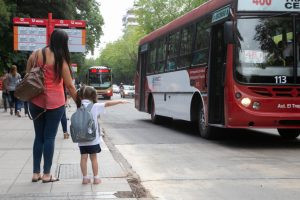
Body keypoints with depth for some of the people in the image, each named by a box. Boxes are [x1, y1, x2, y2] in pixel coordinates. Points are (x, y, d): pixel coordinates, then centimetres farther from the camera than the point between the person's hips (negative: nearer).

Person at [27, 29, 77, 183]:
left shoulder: (35, 55, 3)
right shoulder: (61, 60, -9)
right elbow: (69, 86, -7)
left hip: (36, 101, 4)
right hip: (54, 103, -4)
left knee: (39, 136, 13)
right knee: (49, 137, 3)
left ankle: (36, 173, 16)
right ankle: (46, 174, 8)